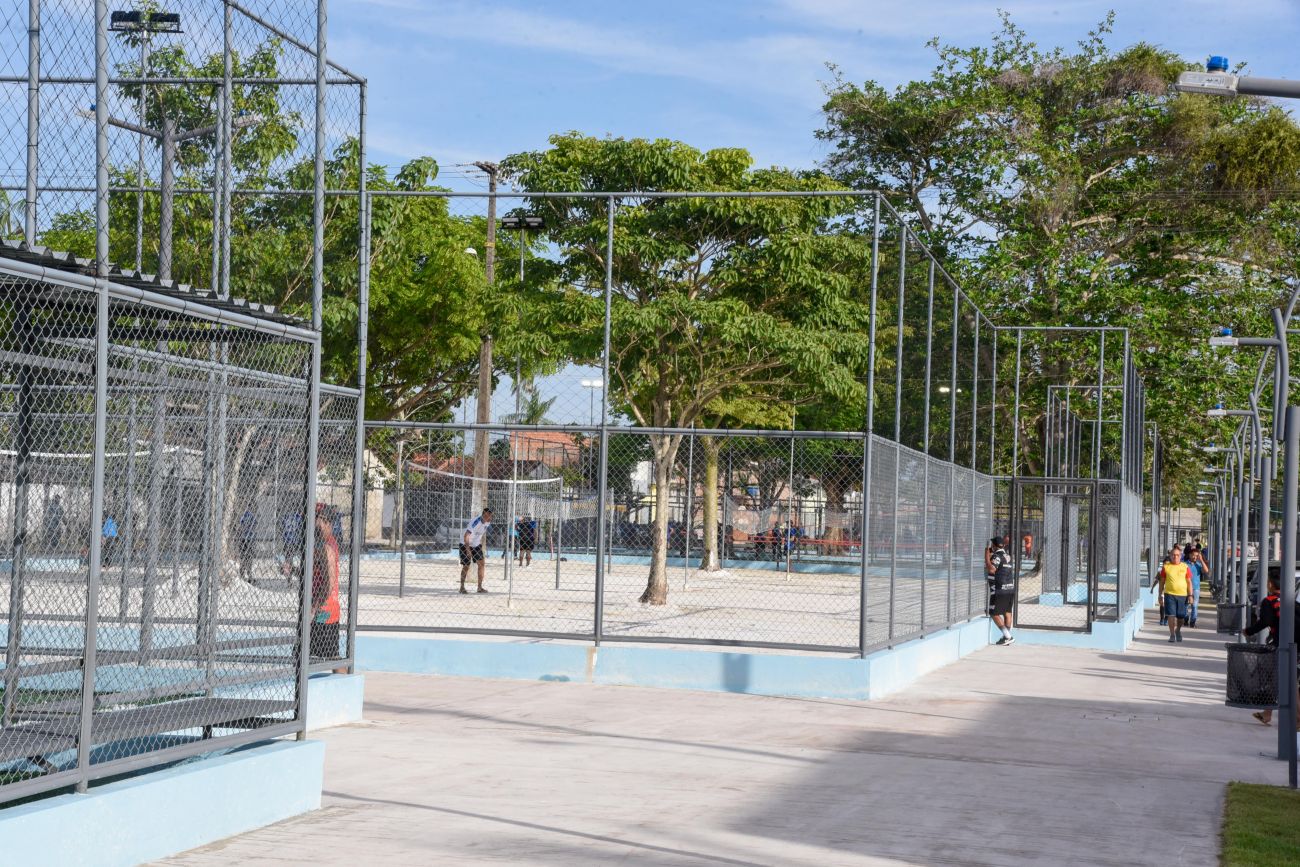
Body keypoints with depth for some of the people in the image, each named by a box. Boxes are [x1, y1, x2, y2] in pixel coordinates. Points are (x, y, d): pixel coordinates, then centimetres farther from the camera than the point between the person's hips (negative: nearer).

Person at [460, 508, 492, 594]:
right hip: (466, 544, -7)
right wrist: (468, 550, -39)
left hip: (476, 545, 7)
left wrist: (481, 546, 13)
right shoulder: (476, 522, -30)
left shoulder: (487, 523, -5)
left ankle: (480, 587, -1)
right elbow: (466, 536, -34)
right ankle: (462, 587, 13)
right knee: (466, 566, -3)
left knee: (481, 564, -5)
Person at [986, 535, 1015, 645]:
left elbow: (991, 569, -28)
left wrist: (987, 555, -21)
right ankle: (1007, 637, 17)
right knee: (1007, 612, 14)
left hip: (999, 590, -8)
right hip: (1011, 588, 8)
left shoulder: (997, 556, -13)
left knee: (995, 614, -2)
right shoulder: (1007, 555, 13)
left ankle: (1008, 636, -11)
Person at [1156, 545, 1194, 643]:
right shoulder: (1166, 567, 4)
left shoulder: (1185, 567, 5)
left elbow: (1189, 582, 7)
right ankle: (1172, 635, 4)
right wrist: (1160, 595, 6)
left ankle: (1178, 631, 34)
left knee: (1181, 616, 5)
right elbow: (1162, 582, 9)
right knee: (1171, 615, -7)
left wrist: (1190, 595, 0)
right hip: (1169, 594, -1)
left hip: (1183, 595, 1)